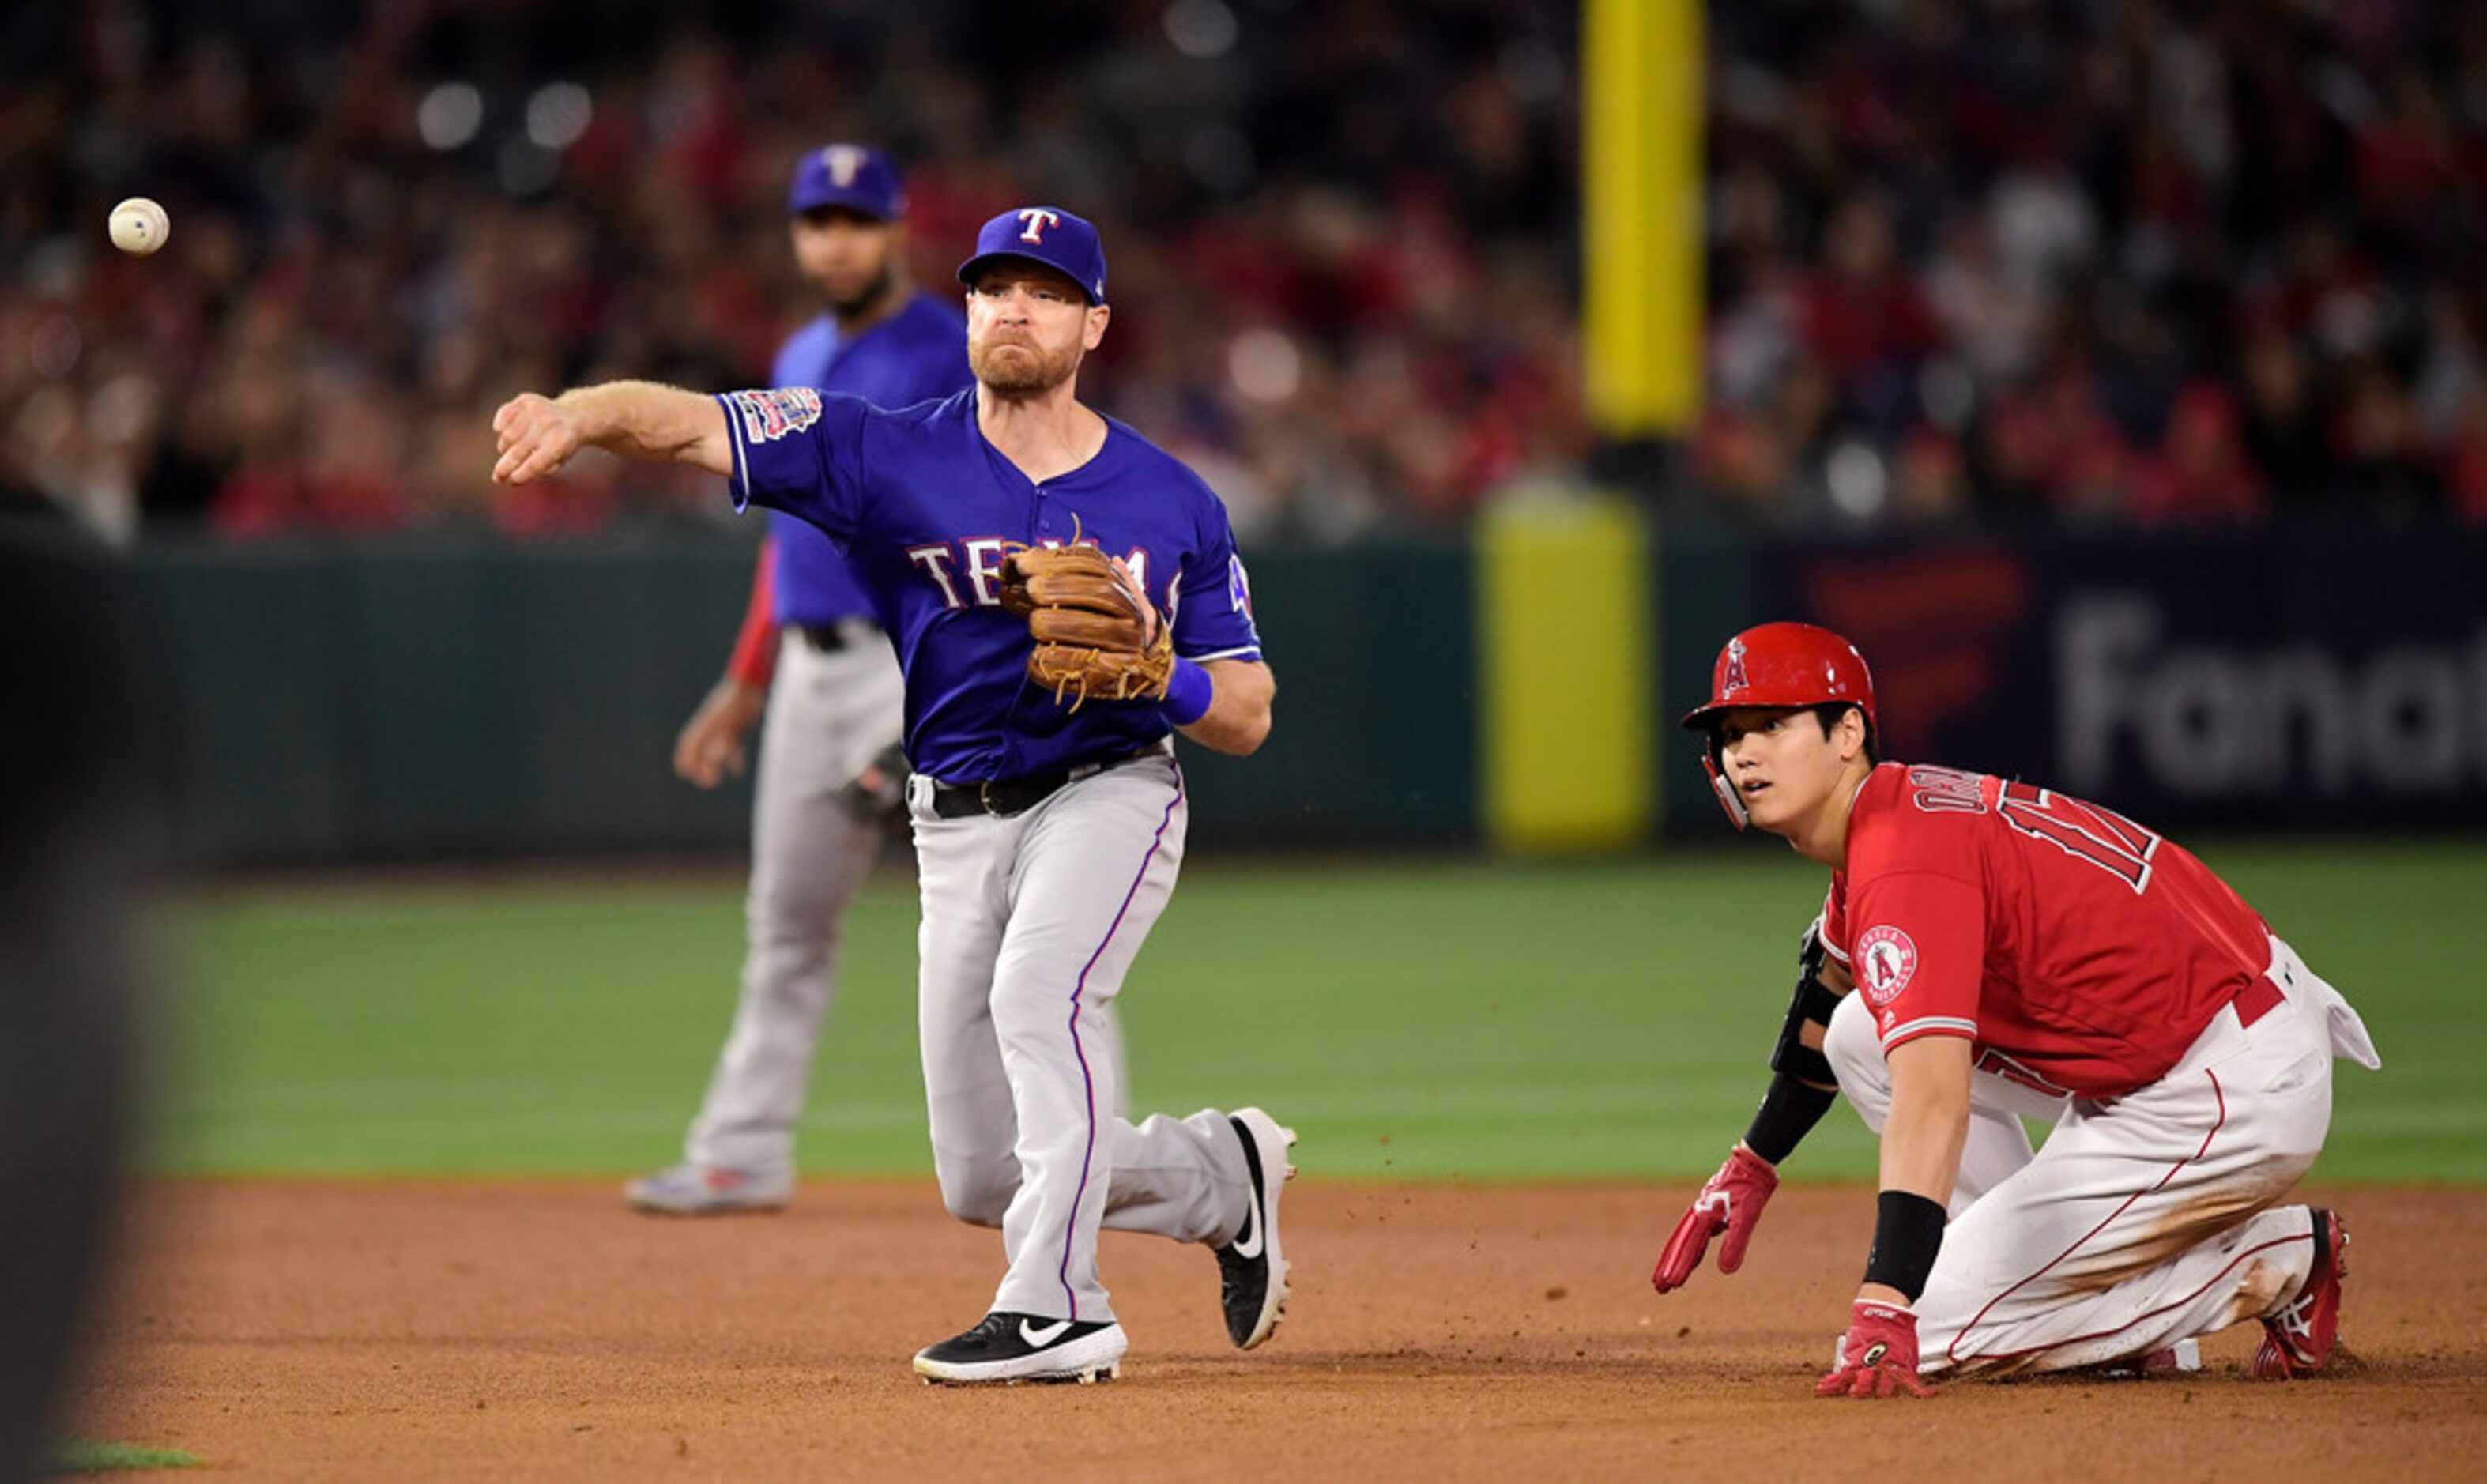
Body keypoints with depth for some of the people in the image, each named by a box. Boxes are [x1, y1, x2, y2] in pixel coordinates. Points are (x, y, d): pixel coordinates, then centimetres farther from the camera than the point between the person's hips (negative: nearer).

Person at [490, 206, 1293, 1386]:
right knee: (982, 1180, 5)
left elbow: (1249, 718, 1)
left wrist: (1156, 678, -21)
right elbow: (686, 423, -16)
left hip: (1110, 790, -3)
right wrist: (575, 415, -37)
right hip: (960, 828, 3)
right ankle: (1222, 1175, 32)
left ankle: (1056, 1307, -32)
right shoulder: (892, 458, -4)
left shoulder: (1172, 502, -1)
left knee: (1040, 986, -34)